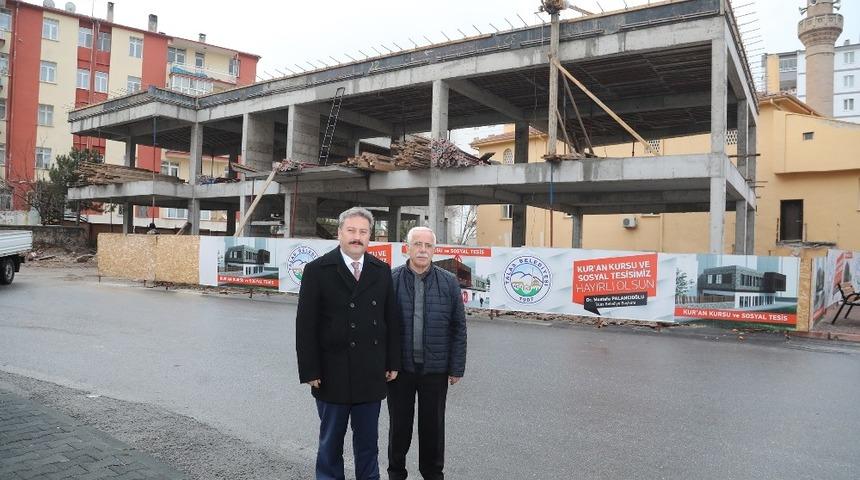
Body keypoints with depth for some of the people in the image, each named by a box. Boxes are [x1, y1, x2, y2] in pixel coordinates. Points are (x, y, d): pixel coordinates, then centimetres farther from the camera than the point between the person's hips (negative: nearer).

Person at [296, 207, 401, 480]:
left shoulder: (382, 271, 4)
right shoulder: (317, 270, -6)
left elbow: (391, 320, 7)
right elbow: (305, 325, -7)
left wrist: (393, 363, 5)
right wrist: (310, 371, -10)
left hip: (372, 375, 3)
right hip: (332, 374, -2)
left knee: (368, 440, 15)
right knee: (331, 440, 13)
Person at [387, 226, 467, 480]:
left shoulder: (449, 282, -1)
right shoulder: (390, 280, -4)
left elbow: (458, 327, 1)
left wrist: (456, 367, -1)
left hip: (435, 368, 1)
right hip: (399, 367, 0)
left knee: (433, 425, 14)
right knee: (399, 423, 14)